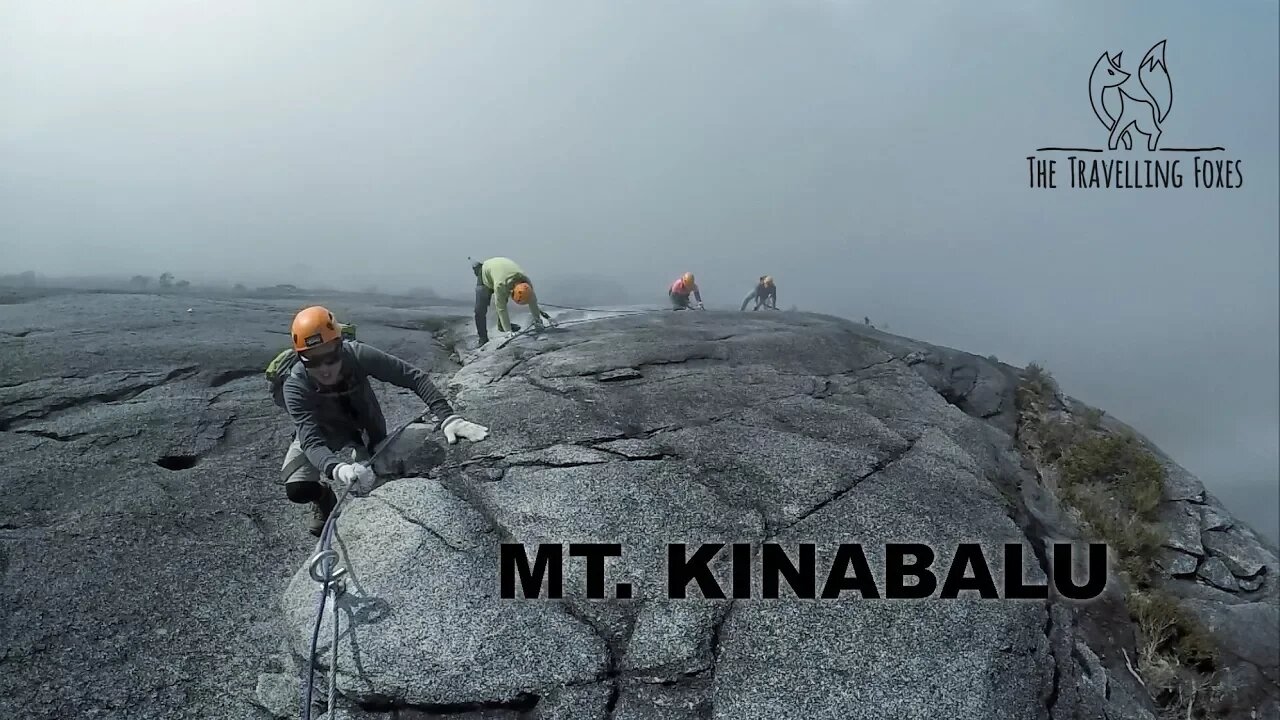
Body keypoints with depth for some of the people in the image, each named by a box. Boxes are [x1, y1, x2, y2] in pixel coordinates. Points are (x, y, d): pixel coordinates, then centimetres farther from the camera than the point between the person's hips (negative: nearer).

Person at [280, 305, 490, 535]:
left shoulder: (357, 354, -33)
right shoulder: (295, 386, -34)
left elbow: (415, 377, -28)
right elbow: (311, 441, -43)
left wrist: (448, 417, -40)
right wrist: (337, 469, -65)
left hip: (363, 433, 1)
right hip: (320, 436, -1)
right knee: (296, 489, -20)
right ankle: (324, 498, 16)